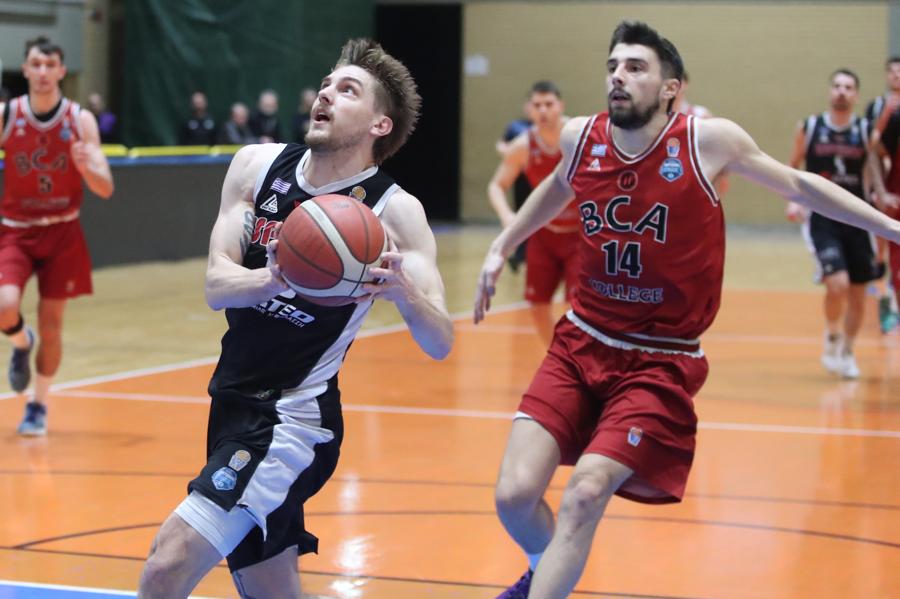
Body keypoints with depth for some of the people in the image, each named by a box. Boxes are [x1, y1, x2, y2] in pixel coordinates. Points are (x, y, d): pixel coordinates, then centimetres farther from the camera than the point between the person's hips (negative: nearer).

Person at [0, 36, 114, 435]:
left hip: (62, 231, 1)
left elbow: (105, 189, -9)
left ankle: (38, 407, 21)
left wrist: (84, 165, -29)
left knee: (51, 323, 3)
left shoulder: (80, 120, -7)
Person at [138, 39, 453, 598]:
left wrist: (405, 291, -38)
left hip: (294, 421, -6)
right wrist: (274, 280, -29)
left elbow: (440, 343, -16)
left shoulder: (394, 211, -13)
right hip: (234, 401, 6)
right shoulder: (257, 166, 0)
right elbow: (217, 285, -7)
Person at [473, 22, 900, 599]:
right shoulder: (580, 137, -2)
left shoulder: (710, 141, -11)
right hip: (581, 344, 3)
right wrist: (501, 247, 27)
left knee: (586, 493, -19)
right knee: (515, 494, -7)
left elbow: (798, 186, 5)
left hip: (660, 363, -3)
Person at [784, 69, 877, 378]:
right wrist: (791, 200, -4)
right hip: (821, 217, -2)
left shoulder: (866, 131, 1)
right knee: (837, 284, -20)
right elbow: (792, 168, 11)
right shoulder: (809, 128, -1)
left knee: (857, 293, 8)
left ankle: (847, 352, 29)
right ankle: (831, 342, 7)